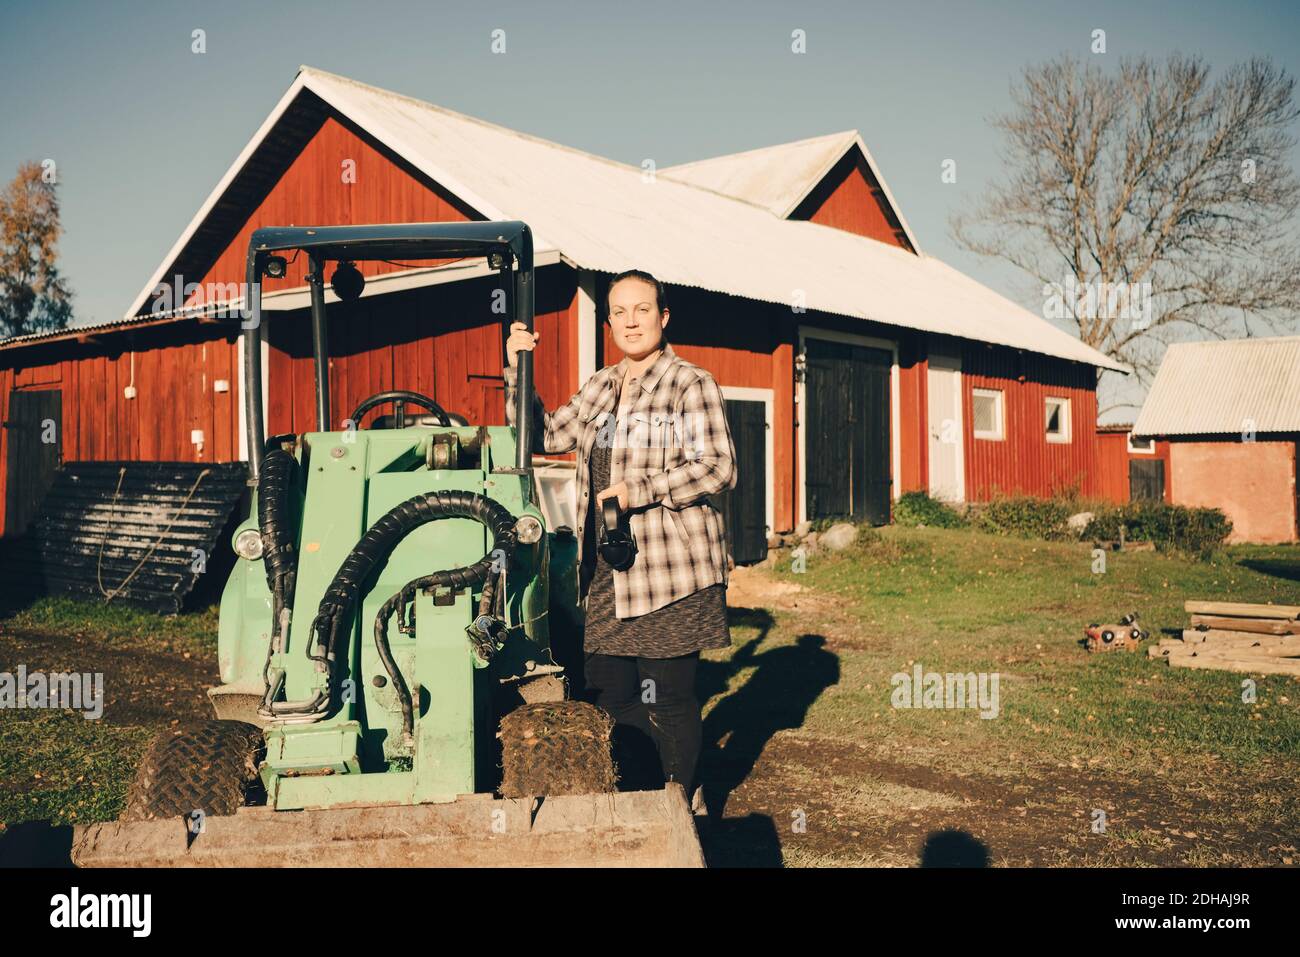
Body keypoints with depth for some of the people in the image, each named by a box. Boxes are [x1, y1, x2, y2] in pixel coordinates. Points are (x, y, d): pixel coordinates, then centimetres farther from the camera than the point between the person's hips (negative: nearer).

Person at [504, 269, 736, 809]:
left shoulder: (691, 384, -6)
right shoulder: (600, 388, 15)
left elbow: (718, 469, -13)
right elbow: (546, 435, 16)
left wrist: (638, 490, -17)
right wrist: (516, 371, 4)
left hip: (671, 567, -7)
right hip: (608, 572, 7)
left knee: (669, 695, 1)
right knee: (608, 689, 11)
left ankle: (683, 805, 20)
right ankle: (638, 804, 29)